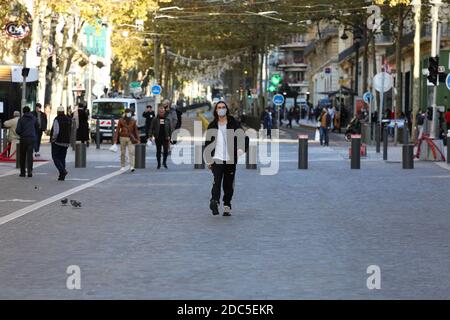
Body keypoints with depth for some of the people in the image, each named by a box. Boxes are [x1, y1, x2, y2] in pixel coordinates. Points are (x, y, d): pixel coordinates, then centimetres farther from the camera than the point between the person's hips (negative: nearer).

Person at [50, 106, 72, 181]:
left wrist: (53, 139, -7)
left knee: (55, 157, 4)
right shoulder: (69, 120, 5)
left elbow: (56, 132, -21)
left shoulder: (57, 120, -13)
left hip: (57, 142, -6)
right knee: (62, 158, 12)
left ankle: (62, 170, -17)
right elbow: (70, 131, 9)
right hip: (66, 142, 6)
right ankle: (62, 176, 7)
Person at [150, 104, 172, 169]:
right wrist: (151, 135, -8)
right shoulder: (155, 119, 2)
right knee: (158, 151, 4)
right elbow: (151, 128, 1)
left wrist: (169, 136, 0)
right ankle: (159, 164, 12)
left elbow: (170, 128, 9)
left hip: (165, 137, 1)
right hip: (158, 138, -1)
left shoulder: (167, 119, 7)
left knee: (166, 150, -4)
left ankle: (164, 162, 18)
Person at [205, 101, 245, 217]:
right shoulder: (212, 125, 10)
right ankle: (215, 202, -33)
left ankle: (227, 206, 16)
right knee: (217, 180, -19)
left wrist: (241, 148, -20)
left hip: (230, 159, 0)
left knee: (229, 184, 6)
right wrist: (208, 160, 10)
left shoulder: (233, 123, 5)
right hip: (217, 158, 0)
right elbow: (207, 143, 15)